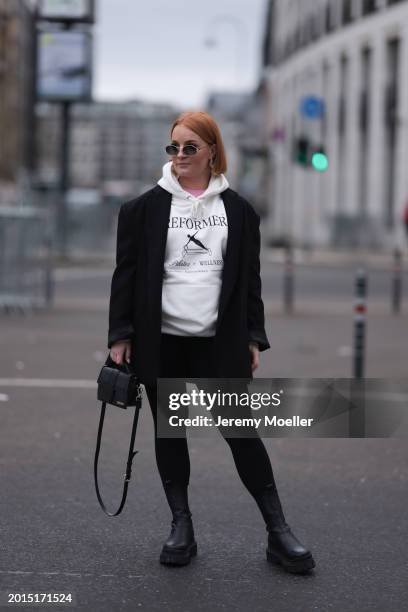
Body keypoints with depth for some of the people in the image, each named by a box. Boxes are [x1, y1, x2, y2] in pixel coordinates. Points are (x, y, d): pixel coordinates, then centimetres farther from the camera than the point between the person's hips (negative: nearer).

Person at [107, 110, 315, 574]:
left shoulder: (238, 210, 6)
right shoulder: (145, 208, 3)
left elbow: (249, 279, 9)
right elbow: (126, 274, 3)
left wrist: (253, 339, 4)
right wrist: (120, 336, -3)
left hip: (219, 342, 0)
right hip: (162, 341, 1)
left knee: (241, 431, -1)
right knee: (169, 432, 7)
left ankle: (278, 532, 5)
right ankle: (182, 526, 19)